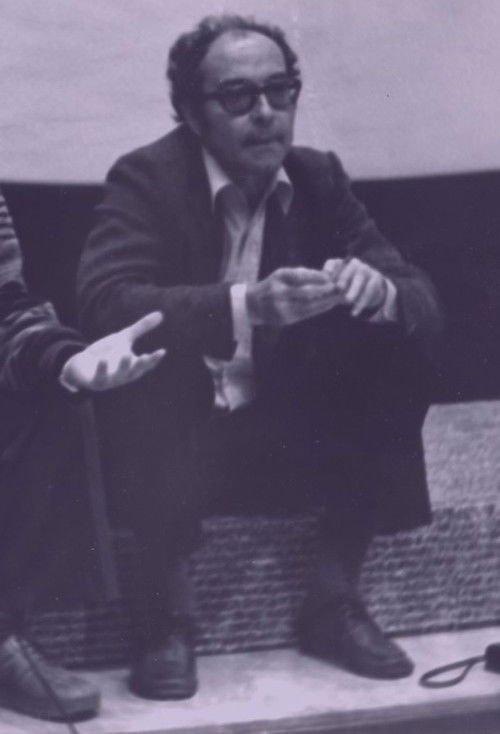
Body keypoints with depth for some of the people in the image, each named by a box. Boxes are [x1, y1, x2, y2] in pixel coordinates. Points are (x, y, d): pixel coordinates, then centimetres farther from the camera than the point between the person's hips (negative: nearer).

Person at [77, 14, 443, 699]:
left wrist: (379, 290, -27)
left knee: (396, 345, -15)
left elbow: (423, 299, -2)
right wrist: (246, 305, -42)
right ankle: (167, 611, -19)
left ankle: (335, 598, -7)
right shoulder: (148, 177, -12)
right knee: (158, 354, -33)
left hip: (286, 435, 5)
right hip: (172, 436, -4)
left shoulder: (318, 177, 1)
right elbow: (104, 301, -29)